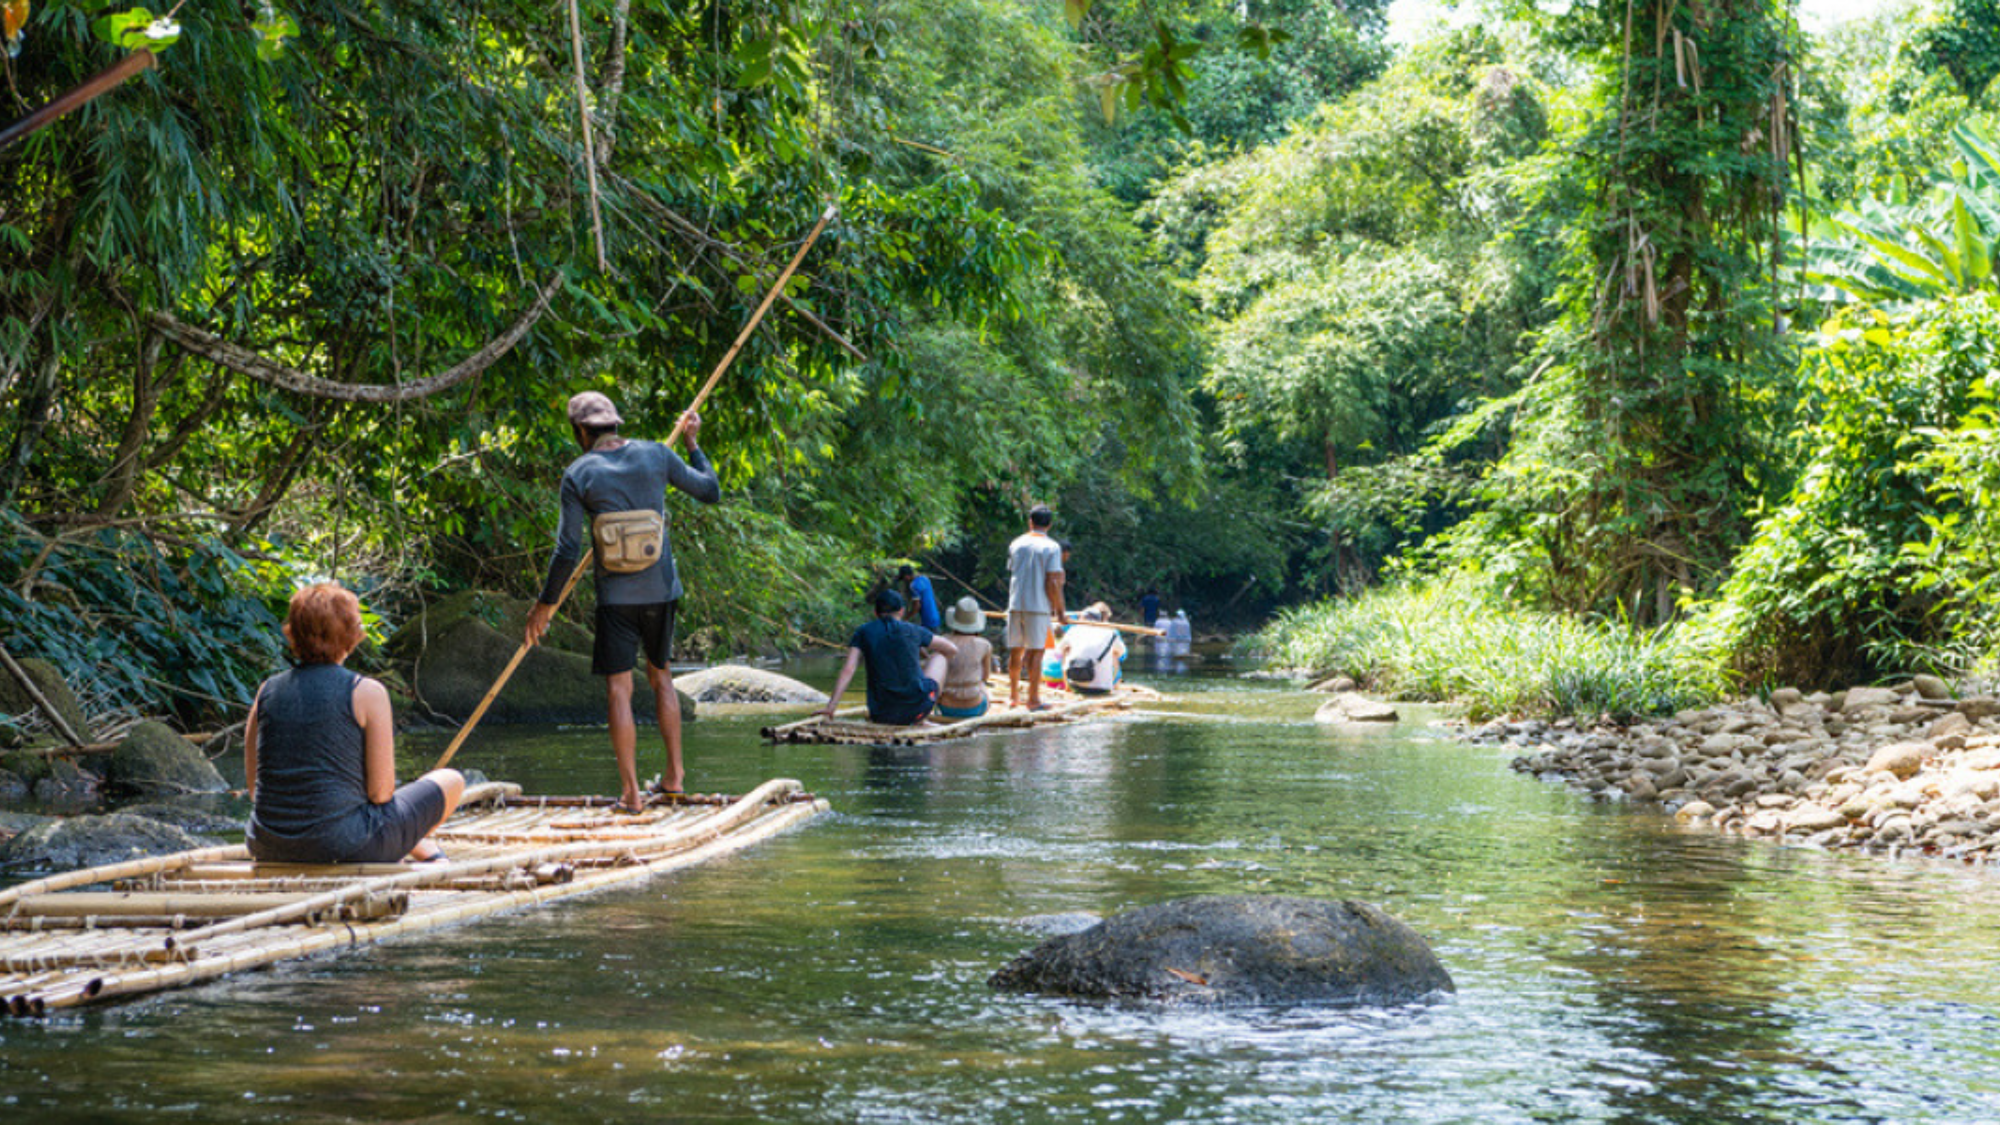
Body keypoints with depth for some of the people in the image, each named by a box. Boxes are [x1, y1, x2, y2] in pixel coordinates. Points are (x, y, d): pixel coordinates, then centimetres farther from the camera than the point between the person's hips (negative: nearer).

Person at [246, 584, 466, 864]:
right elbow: (380, 792, -9)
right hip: (342, 846, -5)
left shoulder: (267, 691, 3)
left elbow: (253, 783, 8)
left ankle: (422, 849, 49)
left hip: (269, 848, 5)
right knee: (451, 781, 20)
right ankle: (428, 854, 46)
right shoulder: (368, 693, -9)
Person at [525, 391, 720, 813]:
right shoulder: (656, 456, -2)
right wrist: (694, 443, 23)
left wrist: (546, 604, 2)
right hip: (661, 591, 3)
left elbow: (568, 551, -9)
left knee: (619, 689, 1)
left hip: (616, 597, -3)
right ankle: (674, 775, 21)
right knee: (661, 675, 20)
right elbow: (710, 492, 10)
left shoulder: (578, 475, -8)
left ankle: (630, 791, 0)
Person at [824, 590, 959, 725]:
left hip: (883, 715, 4)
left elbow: (847, 670, -10)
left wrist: (831, 706, -12)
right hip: (917, 710, -4)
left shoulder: (862, 633, 4)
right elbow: (952, 650, 19)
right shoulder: (914, 631, 4)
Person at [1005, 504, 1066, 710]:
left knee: (1015, 650, 12)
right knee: (1036, 651, 0)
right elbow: (1052, 583, -11)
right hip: (1039, 606, -4)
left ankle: (1013, 696, 20)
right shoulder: (1051, 547, -6)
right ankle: (1033, 699, 0)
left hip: (1015, 603, 4)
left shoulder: (1016, 544, 8)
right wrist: (1059, 609, -2)